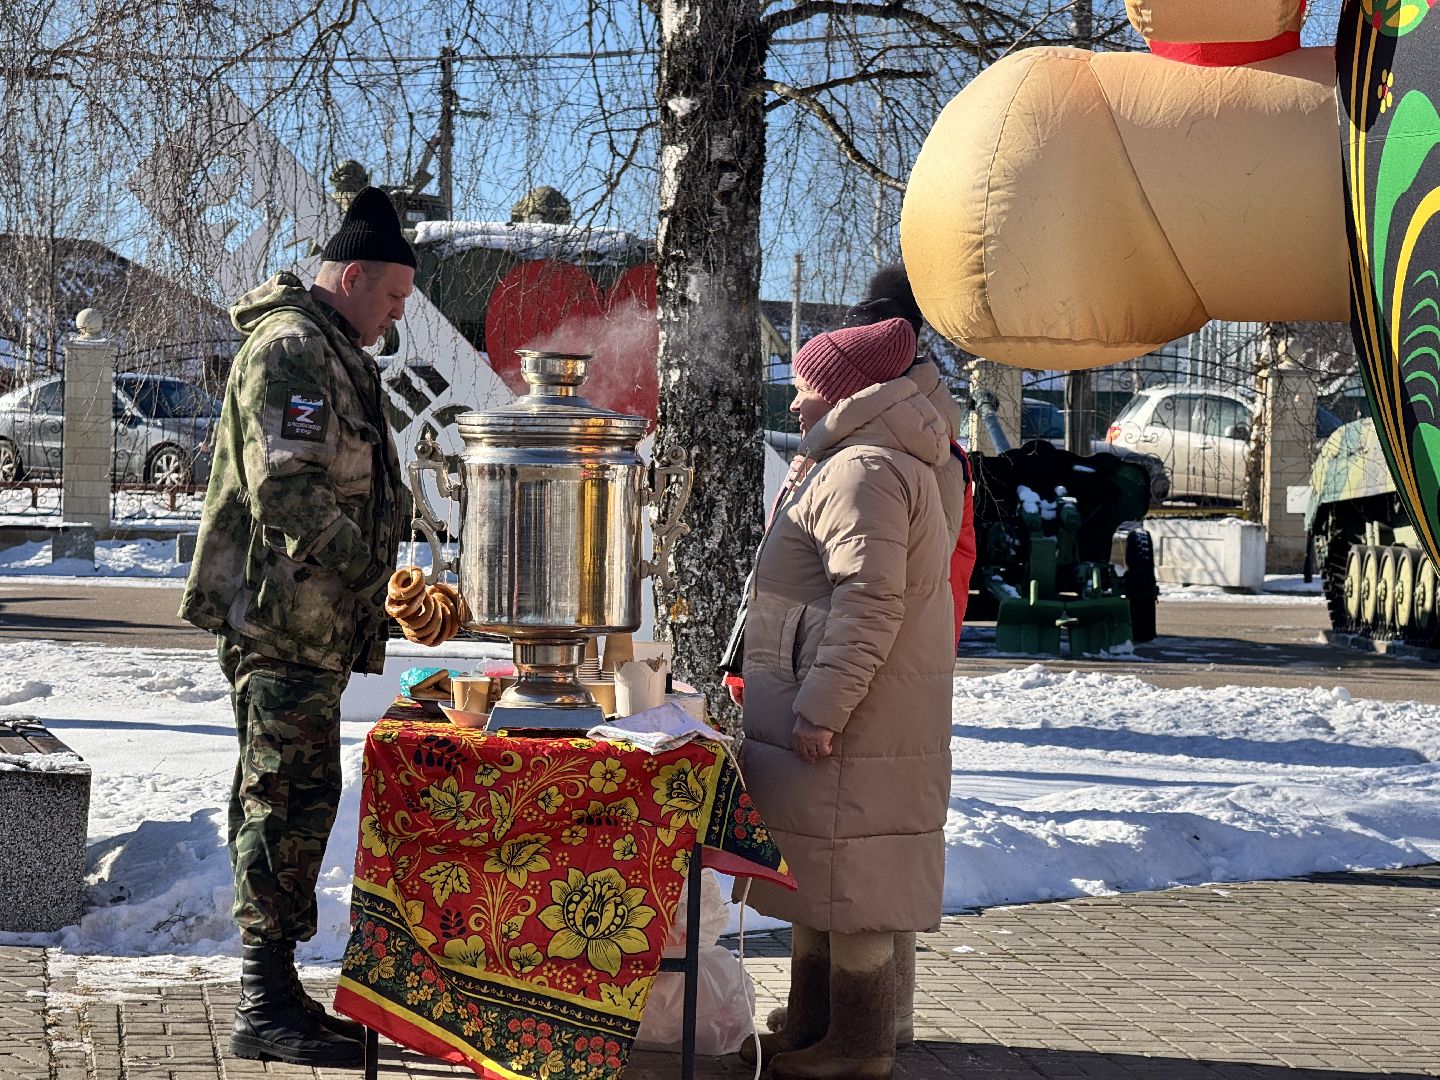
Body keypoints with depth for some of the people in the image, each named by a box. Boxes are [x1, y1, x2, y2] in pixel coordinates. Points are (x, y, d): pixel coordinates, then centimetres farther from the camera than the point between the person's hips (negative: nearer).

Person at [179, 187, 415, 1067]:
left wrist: (377, 581, 14)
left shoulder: (333, 354, 20)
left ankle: (272, 994, 19)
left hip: (313, 623, 10)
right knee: (291, 800, -9)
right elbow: (286, 492, -22)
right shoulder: (291, 347, -13)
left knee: (287, 802, 13)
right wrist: (374, 565, -16)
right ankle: (268, 1010, -5)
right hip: (286, 620, -10)